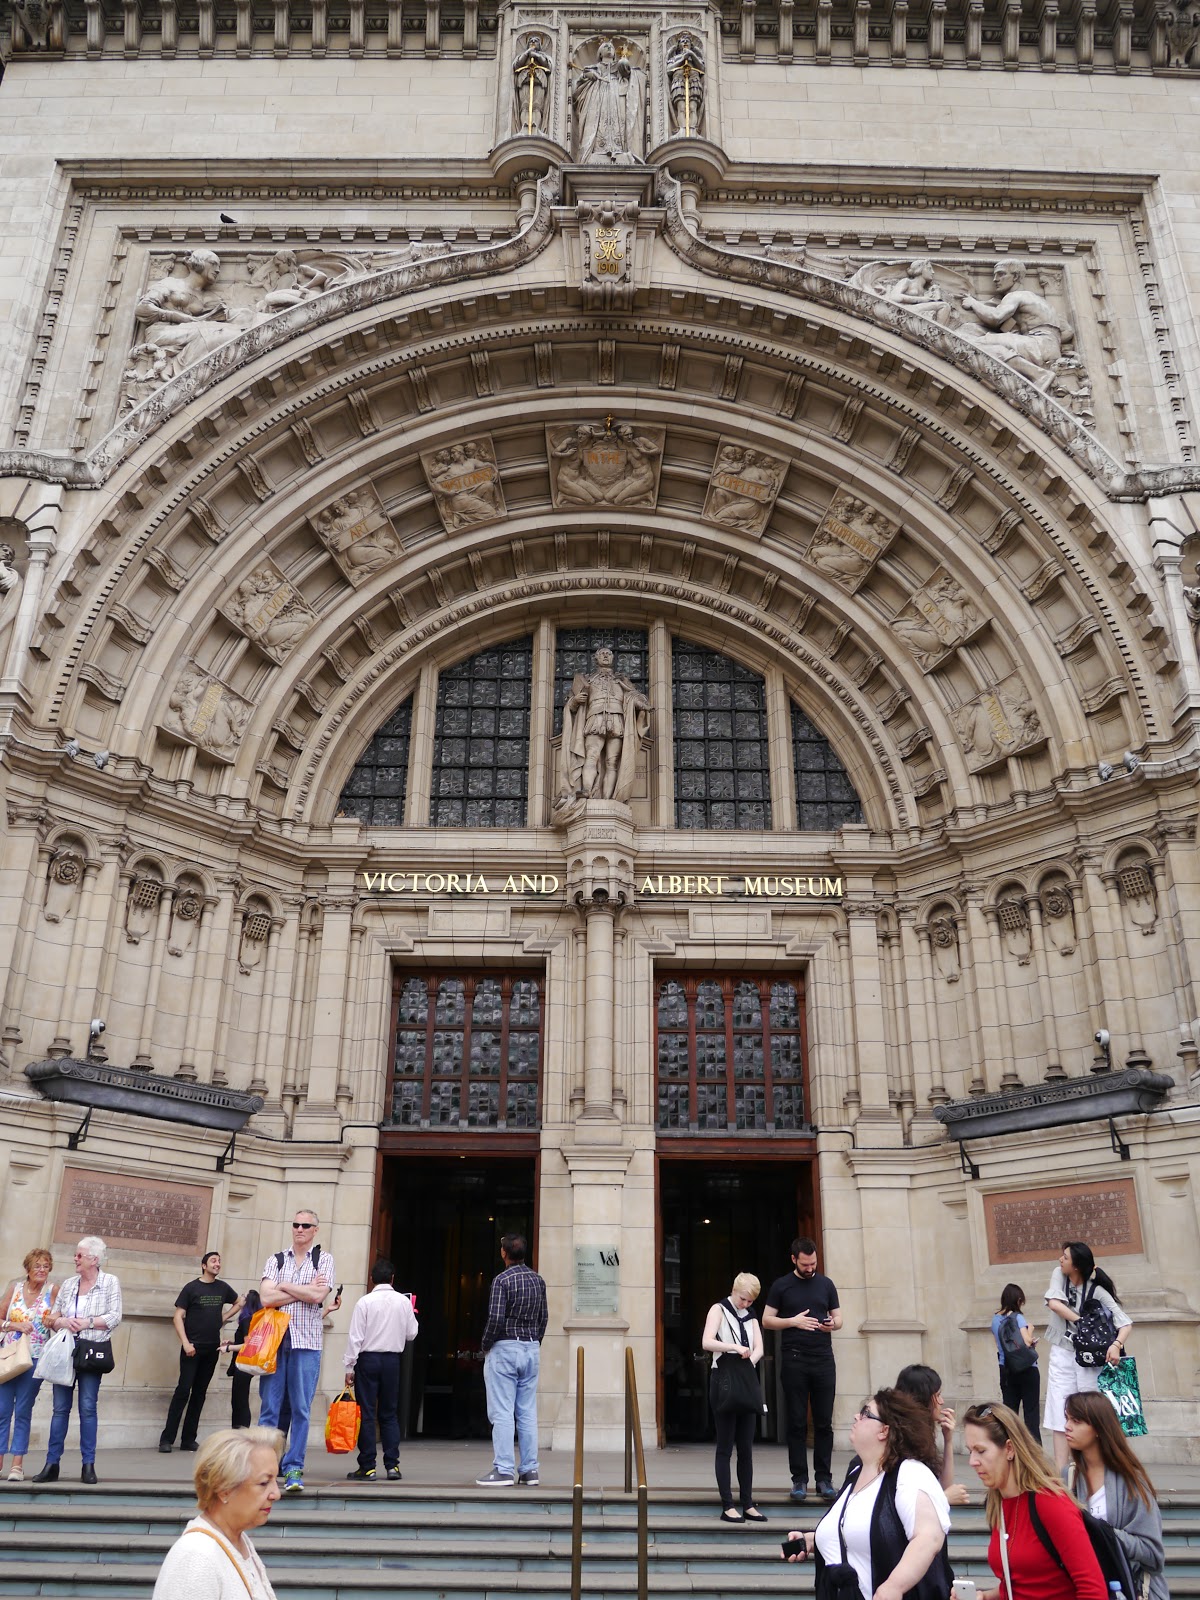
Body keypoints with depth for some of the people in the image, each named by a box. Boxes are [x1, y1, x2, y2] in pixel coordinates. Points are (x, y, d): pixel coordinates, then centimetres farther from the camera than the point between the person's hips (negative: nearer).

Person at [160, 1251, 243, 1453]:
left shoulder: (223, 1288, 7)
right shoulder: (191, 1288, -5)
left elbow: (239, 1302, 24)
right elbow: (178, 1317, -8)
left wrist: (224, 1317, 10)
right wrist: (185, 1343, -16)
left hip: (212, 1348, 4)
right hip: (192, 1347, -4)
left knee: (200, 1393, 8)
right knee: (183, 1390, -9)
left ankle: (189, 1439, 13)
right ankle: (166, 1438, -3)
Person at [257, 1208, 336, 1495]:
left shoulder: (324, 1259, 8)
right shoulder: (276, 1260, 11)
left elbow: (319, 1295, -8)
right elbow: (266, 1297, -4)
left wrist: (285, 1286, -1)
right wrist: (306, 1289, -6)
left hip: (306, 1342, -1)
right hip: (274, 1339, 1)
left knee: (301, 1409, 0)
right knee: (269, 1406, 2)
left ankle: (294, 1469, 6)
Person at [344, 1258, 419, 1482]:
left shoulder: (365, 1302, -8)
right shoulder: (404, 1302, 0)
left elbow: (355, 1337, -9)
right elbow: (411, 1334, 6)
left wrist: (349, 1366, -4)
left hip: (368, 1359, -3)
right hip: (393, 1360, 3)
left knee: (366, 1413, 3)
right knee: (389, 1414, 10)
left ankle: (367, 1467, 3)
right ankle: (392, 1465, 6)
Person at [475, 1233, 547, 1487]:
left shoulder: (502, 1280, -11)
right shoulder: (538, 1280, 8)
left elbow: (496, 1319, -17)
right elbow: (543, 1318, 12)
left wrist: (485, 1346, -4)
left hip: (505, 1349, -6)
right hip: (532, 1349, 6)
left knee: (502, 1413, -2)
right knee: (528, 1412, 9)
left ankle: (504, 1470, -3)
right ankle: (530, 1470, 10)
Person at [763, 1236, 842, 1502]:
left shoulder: (826, 1284, 10)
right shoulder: (781, 1286, 3)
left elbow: (838, 1318, 13)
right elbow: (767, 1320, 4)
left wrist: (833, 1324, -10)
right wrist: (794, 1321, -11)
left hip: (824, 1360, 2)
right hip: (794, 1361, -2)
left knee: (824, 1422, 3)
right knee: (797, 1422, 2)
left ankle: (824, 1478, 11)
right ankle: (799, 1480, 8)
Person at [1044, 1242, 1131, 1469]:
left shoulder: (1097, 1290, -12)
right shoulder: (1058, 1274, -3)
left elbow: (1125, 1322, -17)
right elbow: (1054, 1304, -16)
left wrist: (1117, 1344, -36)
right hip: (1061, 1353, 2)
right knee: (1060, 1412, -2)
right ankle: (1060, 1472, -2)